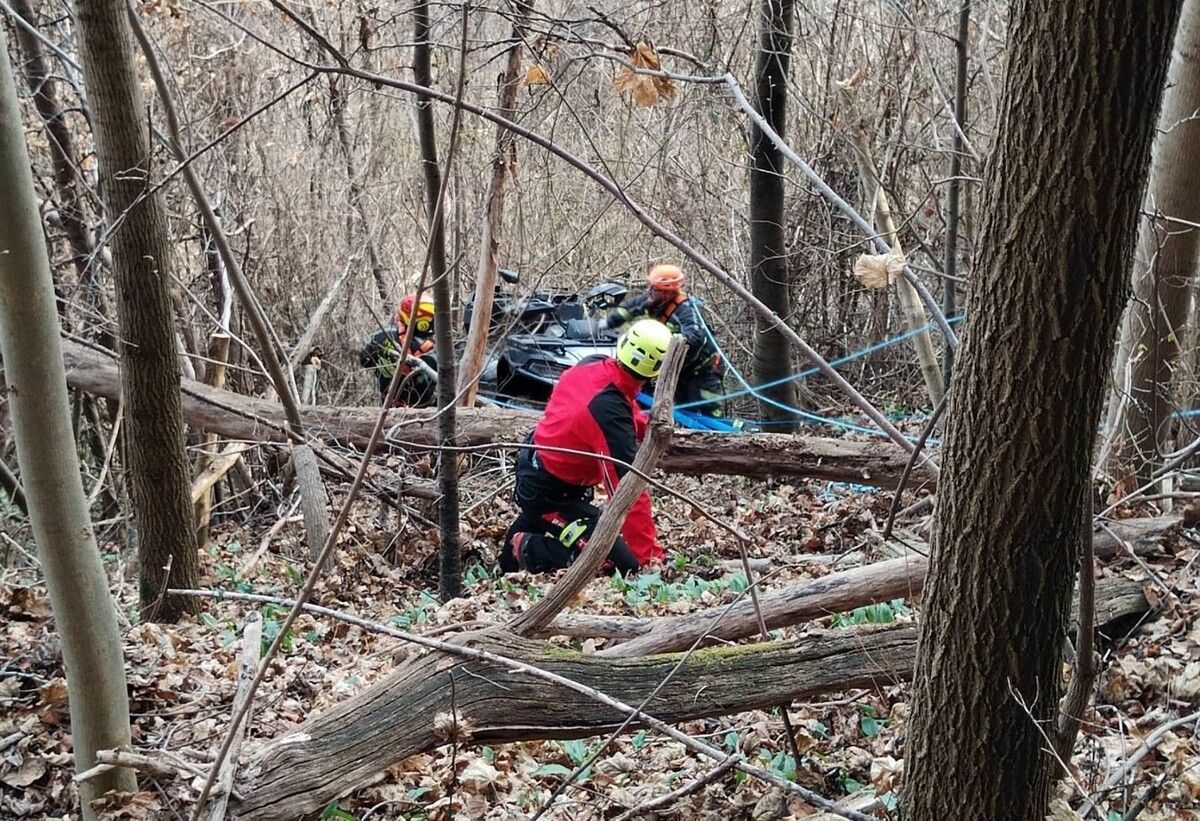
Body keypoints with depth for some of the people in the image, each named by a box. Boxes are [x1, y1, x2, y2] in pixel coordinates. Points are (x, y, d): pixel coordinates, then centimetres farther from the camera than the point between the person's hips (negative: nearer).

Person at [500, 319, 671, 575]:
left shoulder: (590, 366, -11)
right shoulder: (610, 412, -33)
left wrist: (643, 425, 1)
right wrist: (651, 559, -28)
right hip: (548, 494, -8)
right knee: (624, 565, -9)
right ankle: (529, 551, -3)